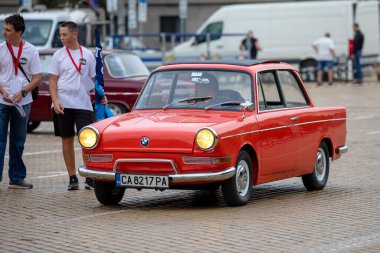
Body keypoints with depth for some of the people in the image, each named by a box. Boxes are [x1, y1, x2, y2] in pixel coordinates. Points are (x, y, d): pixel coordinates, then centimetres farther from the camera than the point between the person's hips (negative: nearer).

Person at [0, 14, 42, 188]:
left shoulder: (31, 51, 0)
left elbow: (37, 78, -1)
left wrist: (22, 92, -15)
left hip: (22, 102, 1)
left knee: (18, 142, 10)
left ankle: (17, 178, 18)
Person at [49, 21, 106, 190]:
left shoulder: (88, 55, 6)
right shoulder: (58, 55, 5)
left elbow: (94, 79, 10)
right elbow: (52, 81, 2)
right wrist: (55, 101, -12)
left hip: (83, 104, -1)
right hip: (63, 105, 1)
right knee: (67, 140, 5)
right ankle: (72, 178, 12)